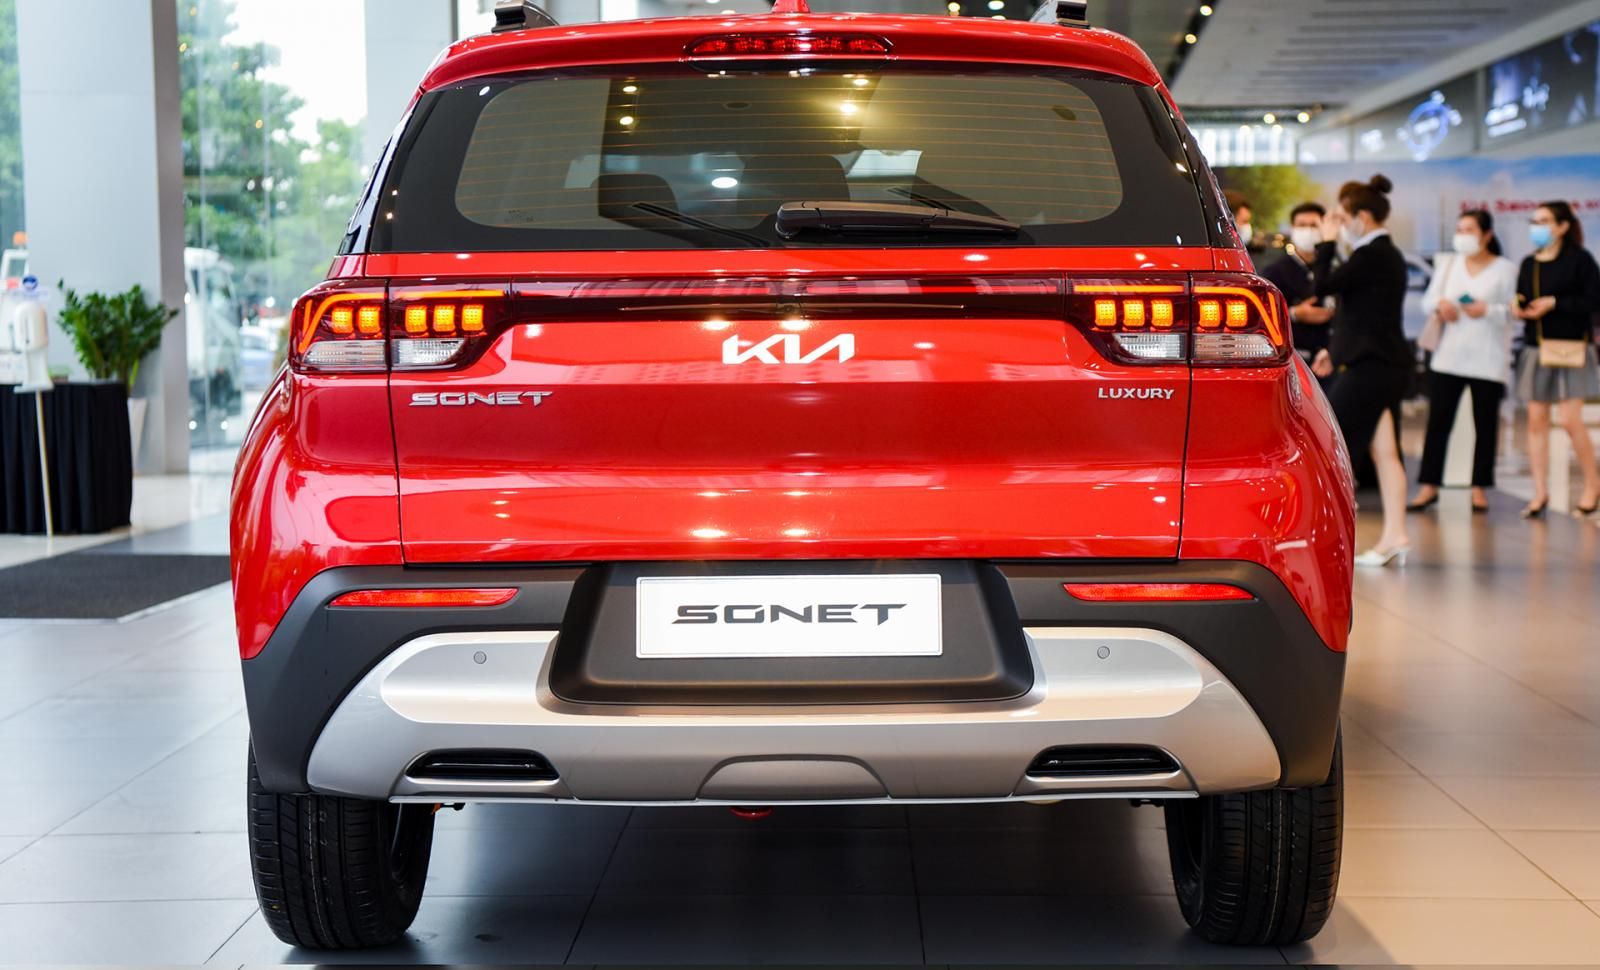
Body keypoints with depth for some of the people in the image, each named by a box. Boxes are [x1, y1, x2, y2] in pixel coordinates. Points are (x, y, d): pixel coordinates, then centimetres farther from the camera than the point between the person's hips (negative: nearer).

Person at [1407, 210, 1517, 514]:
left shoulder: (1504, 269, 0)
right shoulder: (1447, 264, 13)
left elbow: (1513, 310, -4)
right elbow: (1429, 298, 8)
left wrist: (1488, 310, -20)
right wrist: (1440, 304, -13)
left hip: (1487, 360, -3)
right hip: (1449, 356, 3)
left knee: (1485, 424, 3)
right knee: (1438, 421, -1)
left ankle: (1480, 488, 12)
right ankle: (1429, 486, 5)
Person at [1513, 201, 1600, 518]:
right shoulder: (1528, 264, 11)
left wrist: (1554, 304, -18)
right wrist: (1517, 309, -8)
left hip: (1570, 349, -5)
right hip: (1535, 348, 5)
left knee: (1570, 420, -10)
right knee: (1536, 420, 2)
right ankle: (1540, 492, 8)